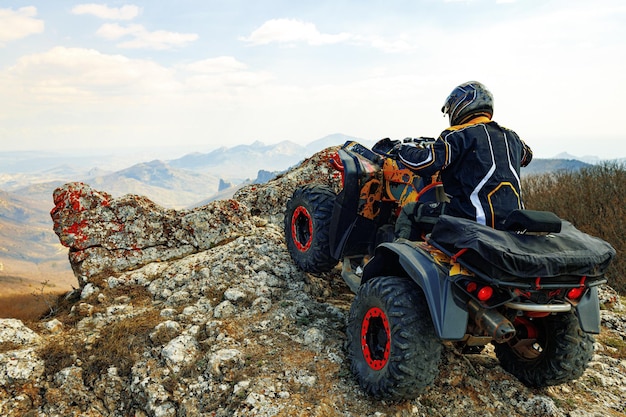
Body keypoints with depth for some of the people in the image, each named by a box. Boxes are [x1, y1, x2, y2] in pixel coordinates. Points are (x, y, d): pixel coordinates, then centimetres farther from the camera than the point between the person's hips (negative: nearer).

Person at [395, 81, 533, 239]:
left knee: (409, 212, 3)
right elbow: (527, 155, 39)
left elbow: (425, 164, -15)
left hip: (475, 216, -7)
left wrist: (403, 149, 4)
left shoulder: (458, 135, -5)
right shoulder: (511, 136, 16)